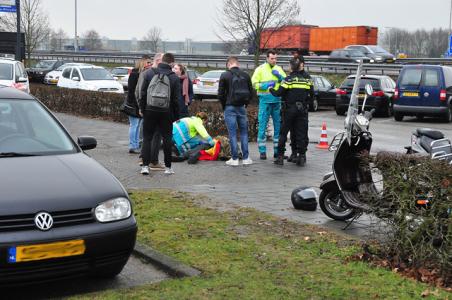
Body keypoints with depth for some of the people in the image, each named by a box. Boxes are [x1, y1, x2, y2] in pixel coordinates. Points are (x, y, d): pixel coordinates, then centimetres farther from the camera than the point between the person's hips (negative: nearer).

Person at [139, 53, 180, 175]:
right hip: (166, 112, 0)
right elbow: (175, 99, 0)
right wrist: (176, 116, 6)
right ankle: (168, 167, 10)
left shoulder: (150, 73, 0)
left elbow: (143, 93, 2)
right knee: (167, 139, 8)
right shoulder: (174, 77, -2)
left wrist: (142, 108, 9)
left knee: (147, 138, 6)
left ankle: (145, 165, -1)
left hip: (150, 111, 1)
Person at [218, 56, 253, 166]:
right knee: (244, 132, 10)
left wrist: (224, 106, 10)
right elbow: (251, 92, 9)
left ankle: (234, 159, 1)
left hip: (230, 107, -3)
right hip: (242, 107, 3)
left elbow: (220, 94, -4)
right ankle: (246, 158, 10)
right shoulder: (246, 75, 6)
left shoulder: (225, 76, -4)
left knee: (232, 133, 1)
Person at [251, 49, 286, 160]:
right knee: (262, 126, -4)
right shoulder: (260, 69, 0)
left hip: (277, 101, 4)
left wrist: (279, 76, -10)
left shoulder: (279, 69, 11)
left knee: (278, 126, 7)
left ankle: (277, 151, 16)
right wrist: (266, 85, -18)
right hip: (265, 101, -4)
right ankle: (262, 151, 3)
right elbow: (254, 83, -7)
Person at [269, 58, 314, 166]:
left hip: (290, 109, -3)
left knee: (283, 133, 7)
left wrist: (271, 90, 7)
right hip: (302, 110, 3)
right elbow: (312, 94, 4)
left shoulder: (288, 80, -9)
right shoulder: (307, 80, 2)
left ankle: (280, 156, 6)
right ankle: (302, 157, 4)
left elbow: (279, 93, -12)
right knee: (301, 133, 6)